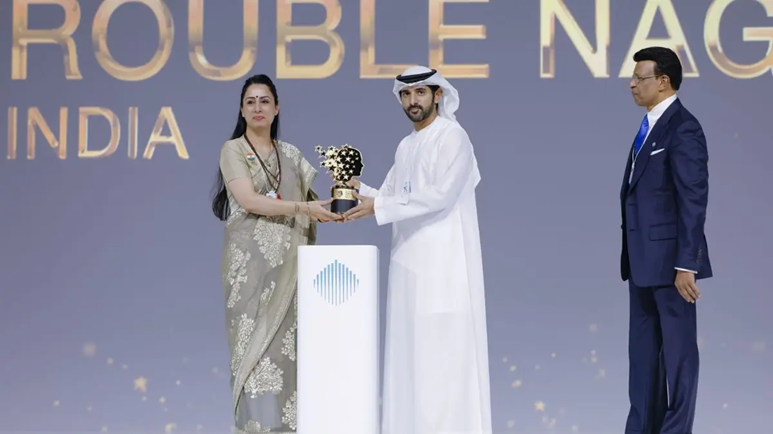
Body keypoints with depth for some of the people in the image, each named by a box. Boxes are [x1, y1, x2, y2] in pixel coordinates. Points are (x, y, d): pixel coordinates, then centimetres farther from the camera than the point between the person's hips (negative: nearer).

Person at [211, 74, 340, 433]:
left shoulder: (291, 155, 15)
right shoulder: (233, 150, 1)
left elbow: (311, 203, 14)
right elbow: (249, 200, -12)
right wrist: (303, 207, -16)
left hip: (288, 262, 4)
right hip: (251, 261, -4)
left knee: (286, 343, 2)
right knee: (255, 343, -6)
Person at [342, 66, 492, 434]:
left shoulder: (453, 137, -6)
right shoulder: (405, 147, 18)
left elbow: (440, 194, -17)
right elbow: (390, 198, 16)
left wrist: (378, 208, -19)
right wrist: (359, 191, -4)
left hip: (444, 260, -8)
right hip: (409, 260, 8)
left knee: (443, 348, -8)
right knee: (410, 348, 6)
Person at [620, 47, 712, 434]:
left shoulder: (682, 129, -14)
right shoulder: (649, 126, 14)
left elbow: (693, 202, -18)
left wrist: (686, 265, -21)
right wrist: (630, 257, 14)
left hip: (669, 260, -9)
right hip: (644, 260, 9)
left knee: (677, 349, 1)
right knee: (643, 349, 13)